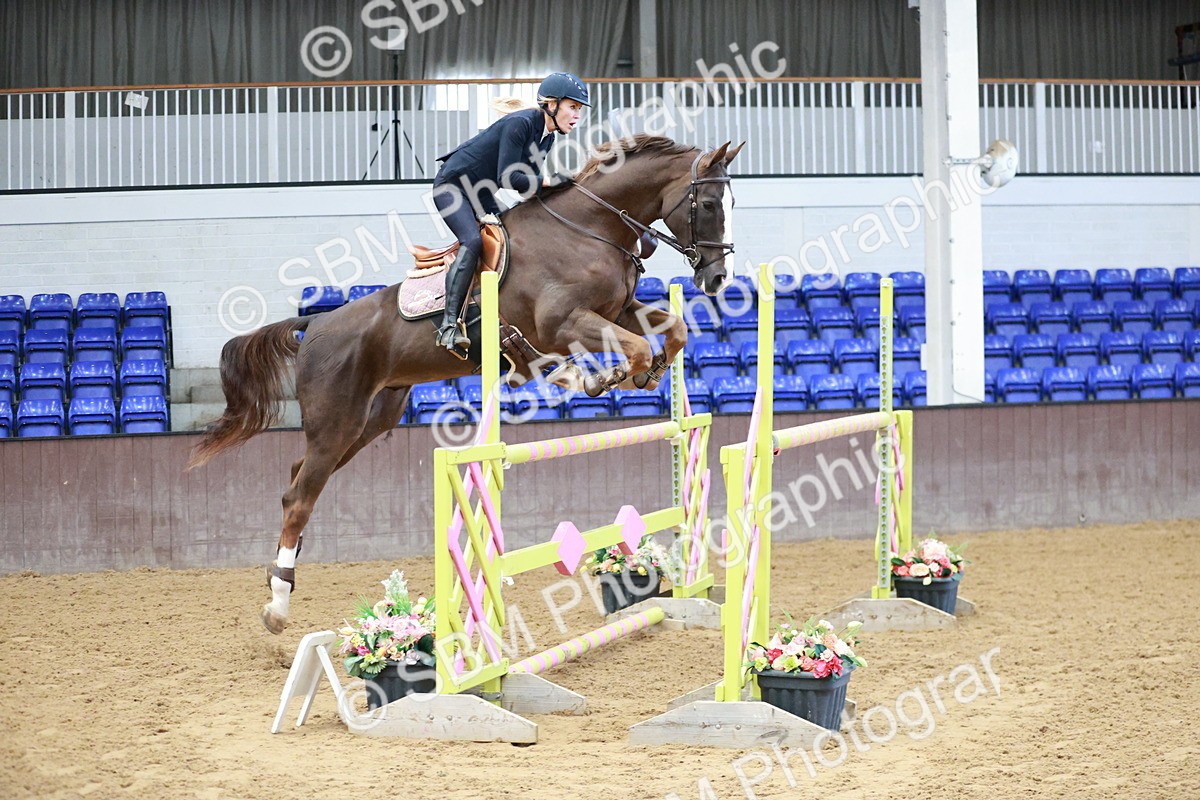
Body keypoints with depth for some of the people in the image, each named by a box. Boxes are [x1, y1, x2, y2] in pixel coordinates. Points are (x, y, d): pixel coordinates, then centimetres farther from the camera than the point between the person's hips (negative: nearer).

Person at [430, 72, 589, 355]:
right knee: (473, 241, -28)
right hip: (451, 186, -10)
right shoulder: (520, 124, -26)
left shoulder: (548, 135, 2)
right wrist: (548, 181, -28)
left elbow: (527, 179, 6)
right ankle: (449, 324, -34)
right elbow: (508, 178, -31)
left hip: (480, 194, 10)